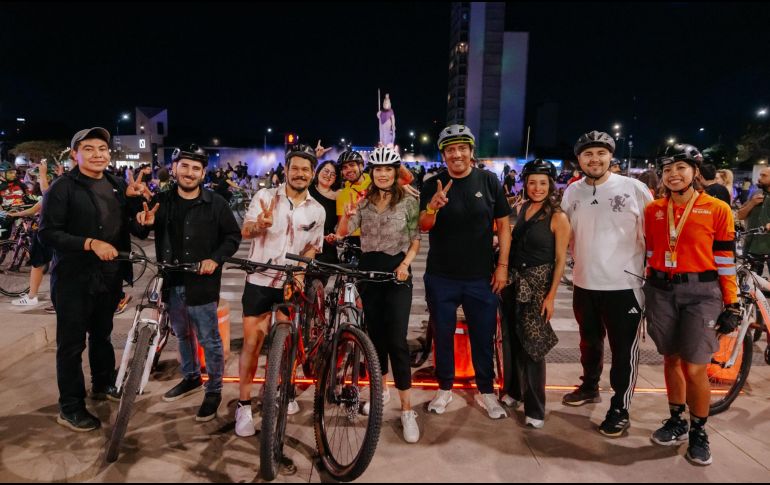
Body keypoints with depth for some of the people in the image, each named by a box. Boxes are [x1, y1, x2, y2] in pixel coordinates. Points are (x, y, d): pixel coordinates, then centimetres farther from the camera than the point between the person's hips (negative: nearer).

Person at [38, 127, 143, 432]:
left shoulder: (117, 185, 7)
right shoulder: (63, 188, -11)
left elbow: (128, 224, 16)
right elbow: (47, 233, -17)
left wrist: (133, 198, -2)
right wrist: (90, 243, -27)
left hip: (110, 276, 6)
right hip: (74, 278, -6)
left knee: (103, 334, 21)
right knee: (72, 343, 4)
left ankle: (103, 384, 39)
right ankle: (70, 408, 16)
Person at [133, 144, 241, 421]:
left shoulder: (215, 203, -6)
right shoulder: (161, 201, 4)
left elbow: (233, 236, -1)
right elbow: (141, 235, 12)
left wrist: (215, 258, -17)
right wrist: (144, 223, -12)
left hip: (201, 282, -4)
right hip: (171, 282, 5)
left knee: (209, 340, 2)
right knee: (182, 334, 21)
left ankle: (214, 390, 17)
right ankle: (191, 378, 40)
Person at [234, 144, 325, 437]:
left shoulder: (317, 210, 2)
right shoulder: (265, 196, -6)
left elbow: (313, 247, 10)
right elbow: (245, 230, -17)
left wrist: (300, 269, -10)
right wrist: (261, 225, -41)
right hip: (260, 281, -2)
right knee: (252, 342, -2)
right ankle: (244, 405, 11)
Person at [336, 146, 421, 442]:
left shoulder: (408, 201, -1)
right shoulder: (364, 202, 5)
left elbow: (416, 239, 0)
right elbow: (343, 232, -5)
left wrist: (405, 264, -16)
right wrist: (347, 215, -25)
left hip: (397, 272, -3)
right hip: (368, 270, 4)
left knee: (396, 339, -9)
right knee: (375, 333, 12)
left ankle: (407, 409, -3)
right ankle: (382, 389, 32)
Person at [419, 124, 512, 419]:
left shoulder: (489, 181, -2)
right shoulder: (433, 185, -2)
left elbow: (503, 224, 2)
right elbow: (423, 227, -9)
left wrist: (502, 265, -4)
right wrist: (433, 207, -31)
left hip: (481, 277, 0)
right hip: (441, 277, 0)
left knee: (484, 336, 9)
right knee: (443, 335, 12)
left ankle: (486, 391, 27)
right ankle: (445, 388, 29)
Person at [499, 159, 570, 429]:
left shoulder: (557, 217, -9)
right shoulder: (521, 209, 6)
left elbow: (560, 259, -10)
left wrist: (551, 296, -14)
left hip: (537, 285, -5)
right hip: (513, 281, 5)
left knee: (532, 345, -1)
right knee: (510, 339, 13)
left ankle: (535, 408, 11)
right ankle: (513, 390, 32)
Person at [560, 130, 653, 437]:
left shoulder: (634, 188, -8)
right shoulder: (572, 192, 4)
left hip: (624, 284, -4)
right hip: (584, 284, 4)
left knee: (624, 350, 3)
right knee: (590, 341, 21)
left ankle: (620, 410, 18)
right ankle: (590, 387, 42)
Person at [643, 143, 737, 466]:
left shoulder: (717, 209, -3)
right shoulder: (653, 210, 6)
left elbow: (725, 260, -3)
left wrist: (732, 305, -4)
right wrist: (646, 292, 12)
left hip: (701, 293, -3)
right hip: (661, 291, 3)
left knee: (695, 369, -3)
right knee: (671, 359, 13)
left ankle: (698, 433, 18)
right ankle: (677, 422, 30)